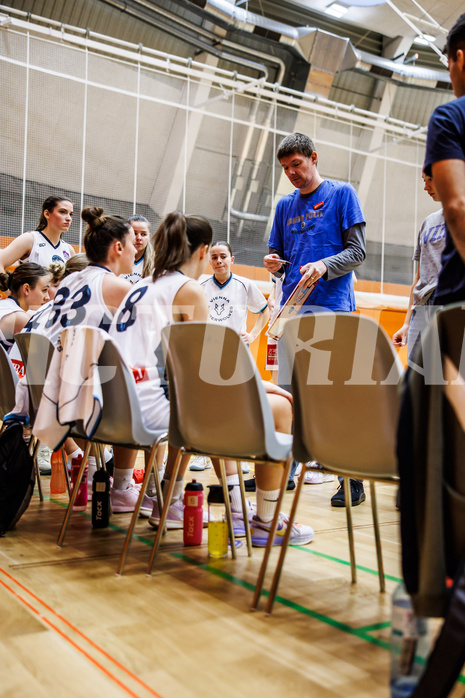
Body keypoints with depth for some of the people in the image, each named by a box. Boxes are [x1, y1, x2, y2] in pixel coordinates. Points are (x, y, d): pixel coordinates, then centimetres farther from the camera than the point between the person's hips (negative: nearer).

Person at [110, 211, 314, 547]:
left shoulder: (141, 287, 18)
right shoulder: (190, 289, -7)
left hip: (126, 405, 10)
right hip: (156, 407, -10)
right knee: (280, 407, -6)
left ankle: (169, 503, 39)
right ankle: (266, 523, 7)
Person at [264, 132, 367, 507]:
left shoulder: (342, 194, 5)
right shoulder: (285, 205, 20)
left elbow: (357, 251, -2)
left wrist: (323, 267, -19)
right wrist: (273, 264, 0)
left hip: (332, 305, -5)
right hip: (292, 305, 6)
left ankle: (352, 479, -1)